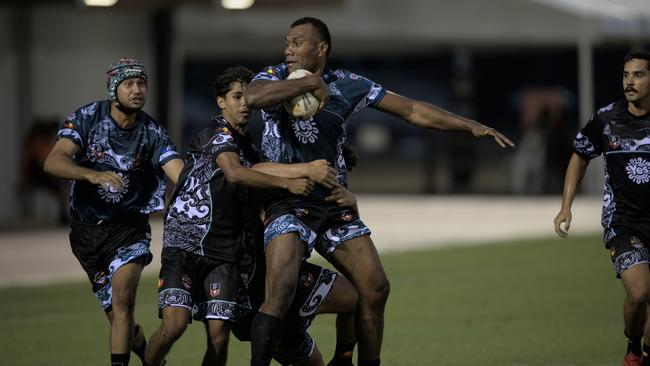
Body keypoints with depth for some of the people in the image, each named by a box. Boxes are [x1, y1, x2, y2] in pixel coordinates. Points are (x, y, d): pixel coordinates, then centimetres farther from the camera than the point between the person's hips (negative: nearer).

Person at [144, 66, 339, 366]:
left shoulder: (248, 146, 18)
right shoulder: (217, 134, -6)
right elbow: (235, 173, -25)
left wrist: (306, 169, -18)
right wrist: (287, 183, -23)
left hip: (223, 254, 6)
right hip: (183, 245, -6)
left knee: (219, 336, -6)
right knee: (174, 324, -21)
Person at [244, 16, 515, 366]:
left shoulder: (347, 85, 3)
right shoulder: (274, 78, -5)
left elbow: (413, 110, 6)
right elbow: (252, 97, -31)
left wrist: (471, 126, 1)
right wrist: (311, 83, -25)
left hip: (334, 203, 4)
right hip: (288, 203, -4)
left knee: (375, 289, 2)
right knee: (280, 291, -23)